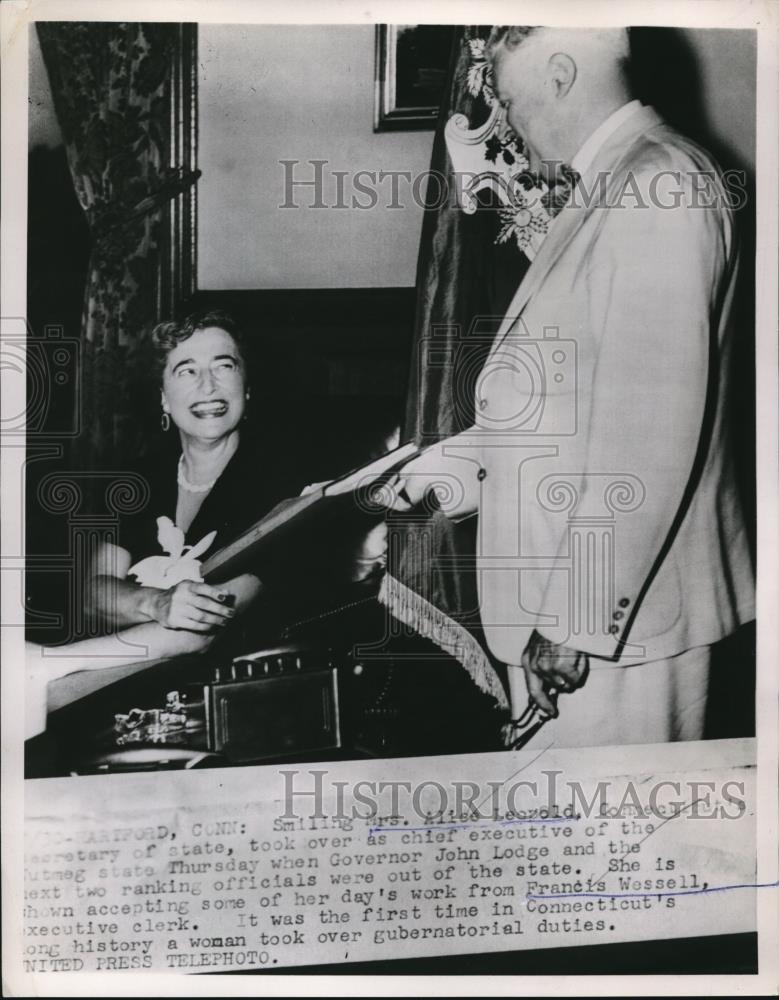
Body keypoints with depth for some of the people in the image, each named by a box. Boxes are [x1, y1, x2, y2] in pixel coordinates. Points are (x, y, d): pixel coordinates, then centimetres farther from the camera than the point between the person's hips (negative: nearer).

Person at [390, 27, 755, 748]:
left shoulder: (658, 188, -15)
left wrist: (577, 622, -20)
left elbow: (652, 432, -22)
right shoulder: (604, 195, 17)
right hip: (568, 603, 9)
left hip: (614, 624, -9)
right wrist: (450, 463, 16)